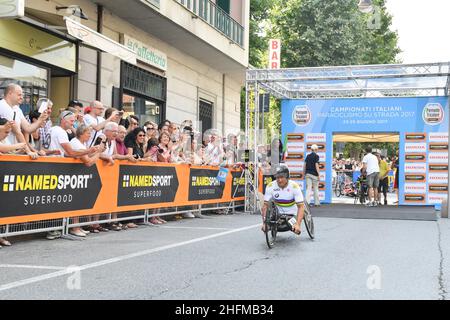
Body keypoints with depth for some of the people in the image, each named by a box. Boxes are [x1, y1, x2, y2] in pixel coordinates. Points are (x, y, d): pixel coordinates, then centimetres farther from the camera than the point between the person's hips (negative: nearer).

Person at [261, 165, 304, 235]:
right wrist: (264, 223, -24)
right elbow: (265, 205, -14)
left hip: (291, 214, -2)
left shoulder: (294, 186, -22)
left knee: (296, 230, -23)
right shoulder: (270, 186, -17)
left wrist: (298, 224, -34)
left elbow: (301, 206, -23)